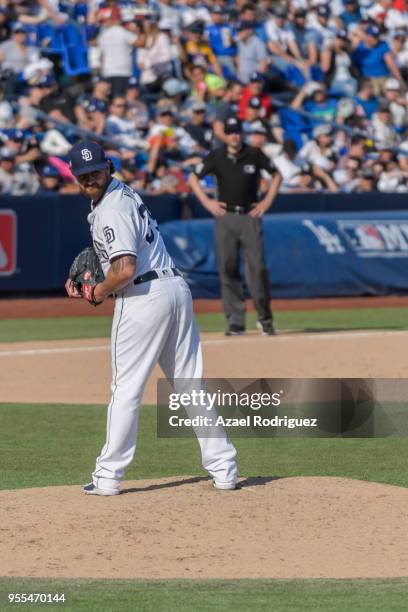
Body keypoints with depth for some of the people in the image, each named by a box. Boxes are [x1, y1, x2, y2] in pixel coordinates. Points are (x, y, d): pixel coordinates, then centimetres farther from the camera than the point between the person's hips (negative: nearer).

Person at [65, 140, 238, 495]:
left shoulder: (112, 209, -14)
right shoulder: (125, 193, 17)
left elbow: (125, 269, -24)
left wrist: (101, 292, -5)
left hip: (144, 298, -9)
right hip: (177, 289, 9)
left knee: (126, 389, -2)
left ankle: (108, 476, 1)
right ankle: (223, 468, 8)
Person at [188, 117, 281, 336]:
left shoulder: (254, 155, 1)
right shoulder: (216, 157, 2)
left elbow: (276, 175, 14)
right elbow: (193, 178, 13)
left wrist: (267, 201, 5)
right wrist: (207, 202, 3)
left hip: (250, 217, -1)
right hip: (225, 217, 1)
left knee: (257, 267, -8)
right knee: (228, 269, -1)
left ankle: (265, 318, 4)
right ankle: (235, 321, 2)